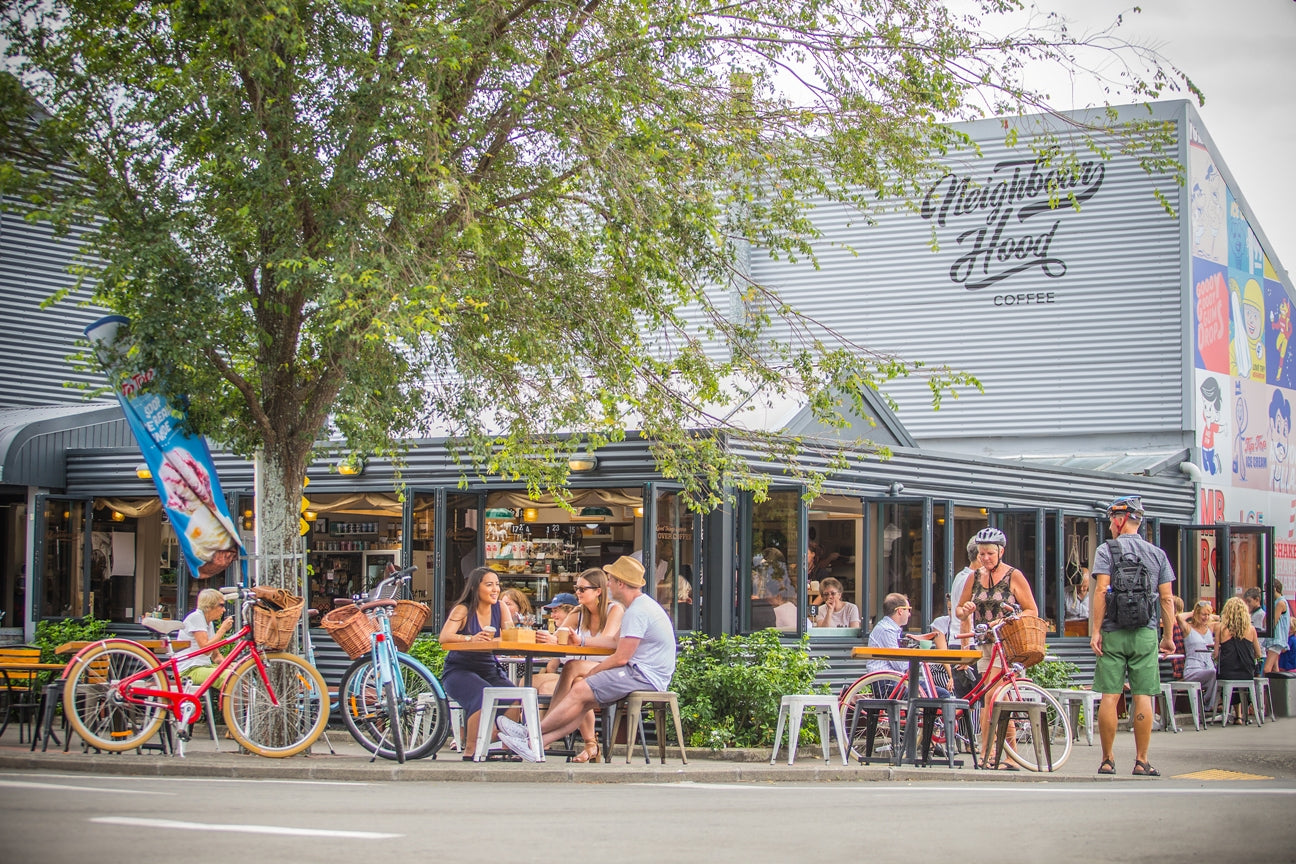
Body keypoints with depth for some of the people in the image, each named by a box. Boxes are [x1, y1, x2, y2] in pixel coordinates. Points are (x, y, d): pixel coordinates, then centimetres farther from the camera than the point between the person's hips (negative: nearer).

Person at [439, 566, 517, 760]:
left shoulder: (500, 608, 8)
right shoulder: (463, 610, -4)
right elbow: (444, 638, -20)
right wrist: (470, 638, -38)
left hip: (490, 669, 4)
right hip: (459, 670, -4)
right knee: (483, 695, -33)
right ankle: (470, 750, -20)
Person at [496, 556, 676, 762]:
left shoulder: (638, 611, -16)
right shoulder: (641, 606, 20)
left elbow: (621, 658, -17)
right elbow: (616, 640, 29)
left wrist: (591, 673, -4)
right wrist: (582, 642, 34)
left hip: (645, 676, -10)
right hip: (642, 673, 10)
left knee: (581, 690, -13)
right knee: (584, 702, 0)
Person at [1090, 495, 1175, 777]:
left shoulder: (1107, 550, -1)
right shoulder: (1157, 554, 7)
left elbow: (1101, 591, -10)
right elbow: (1167, 598, 5)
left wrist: (1095, 631, -8)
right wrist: (1169, 636, 11)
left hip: (1113, 634, -2)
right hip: (1146, 634, 2)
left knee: (1110, 696, 1)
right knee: (1143, 697, 2)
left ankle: (1108, 761, 5)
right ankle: (1141, 761, 2)